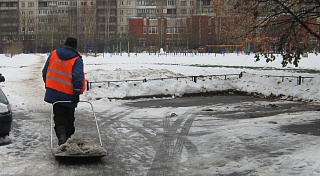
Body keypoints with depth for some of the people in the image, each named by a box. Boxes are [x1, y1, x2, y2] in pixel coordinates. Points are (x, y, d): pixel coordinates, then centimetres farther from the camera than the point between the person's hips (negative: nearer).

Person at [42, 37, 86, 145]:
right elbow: (78, 77, -19)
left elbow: (45, 71, 11)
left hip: (54, 92, 3)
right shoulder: (77, 59, -9)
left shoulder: (53, 54, 4)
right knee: (69, 118, 15)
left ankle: (61, 135, -14)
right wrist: (77, 92, -17)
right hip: (69, 95, -3)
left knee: (59, 116, 8)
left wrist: (48, 85, 23)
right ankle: (68, 136, 22)